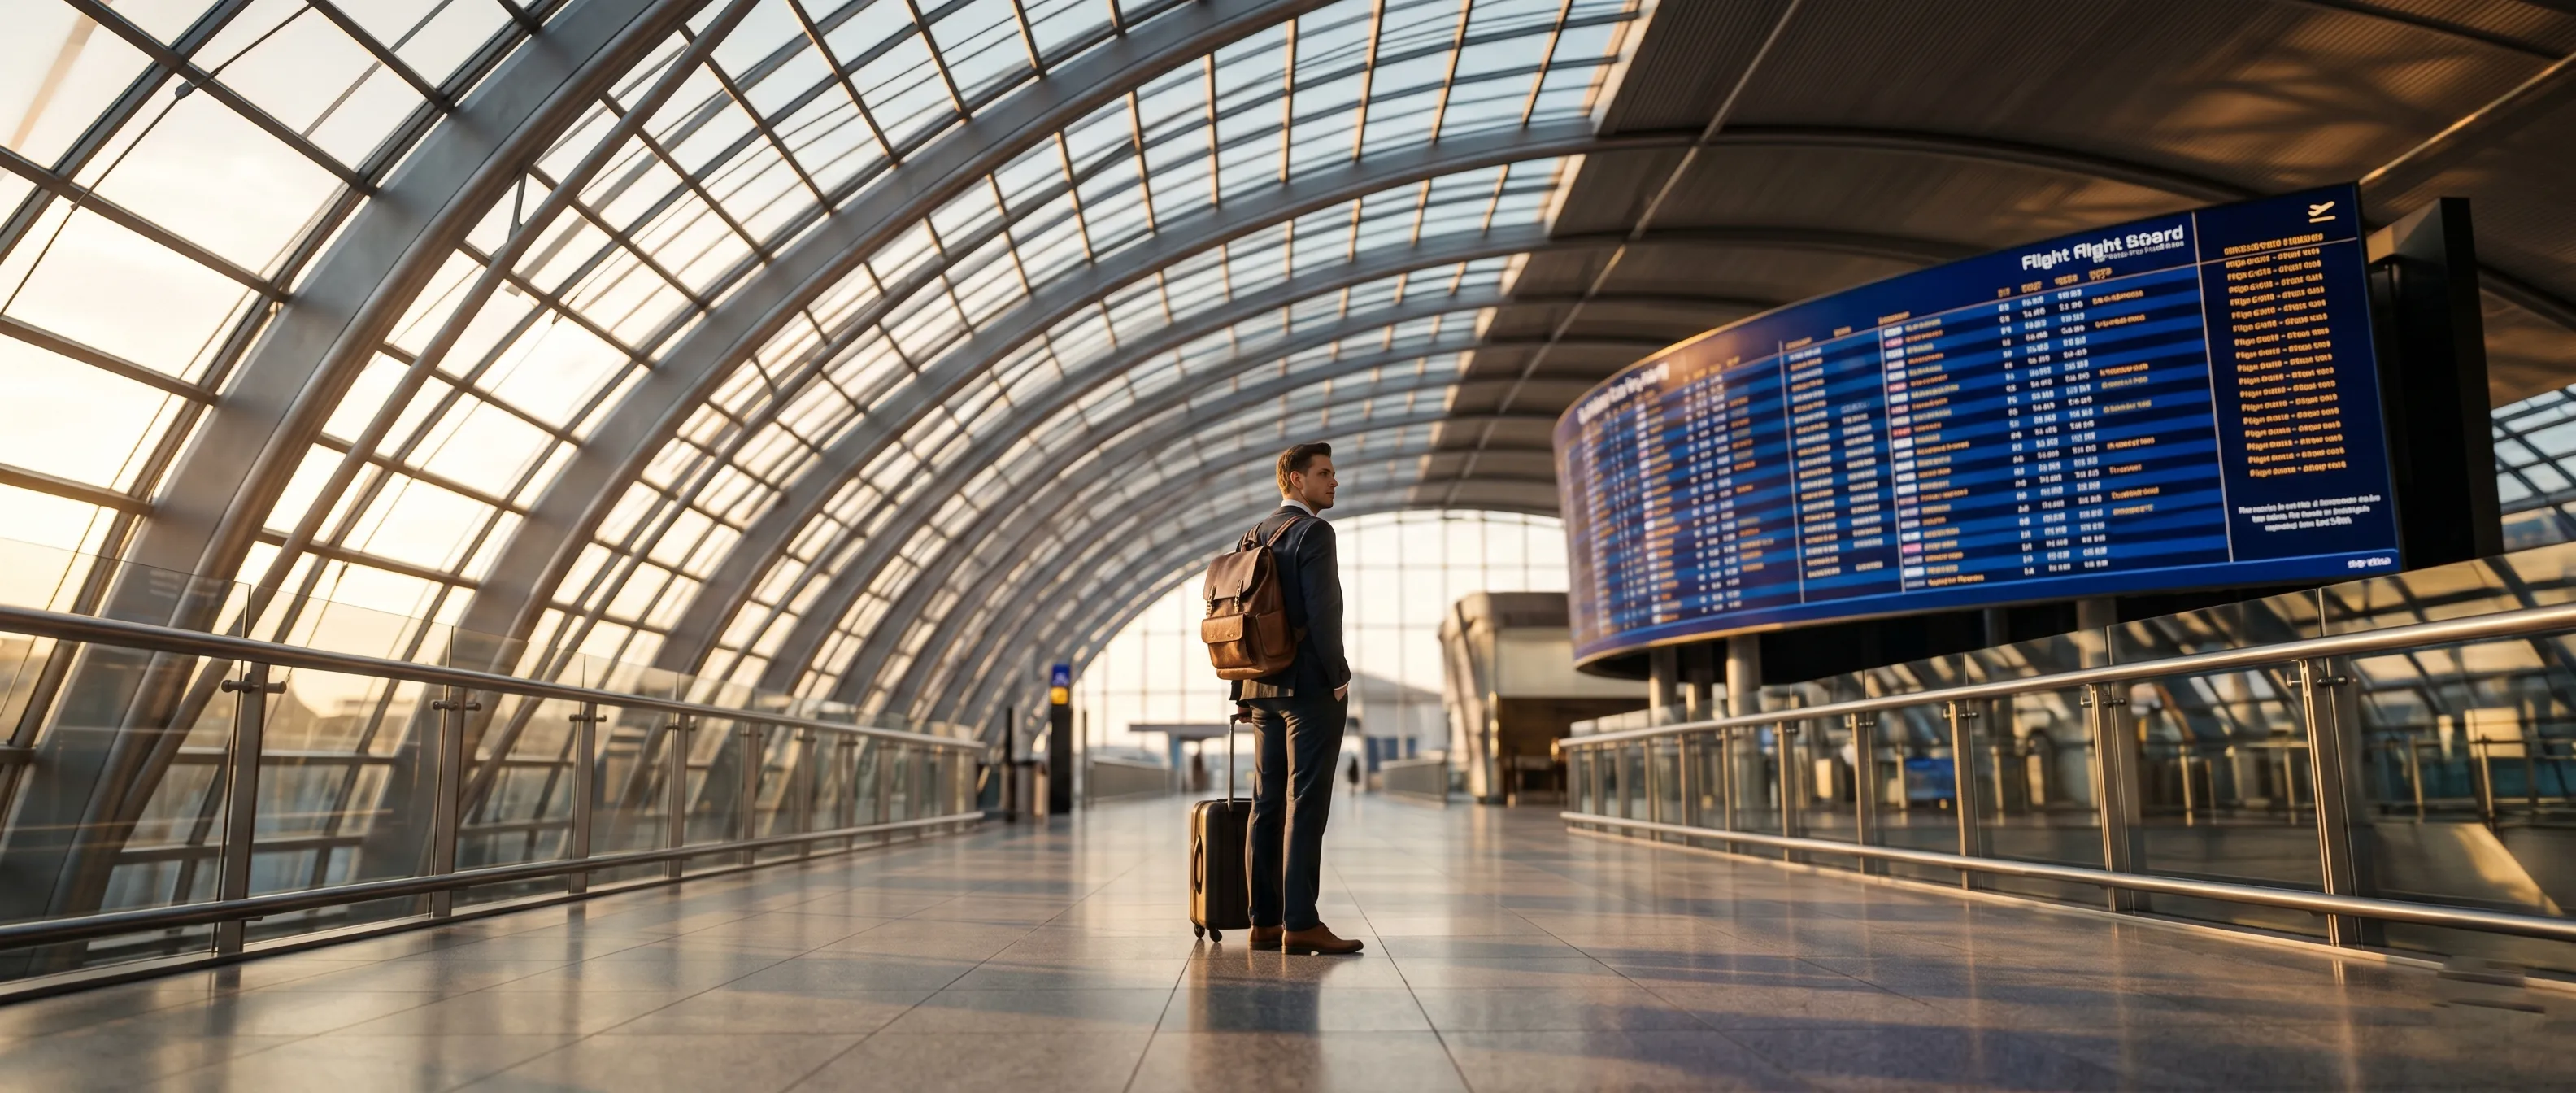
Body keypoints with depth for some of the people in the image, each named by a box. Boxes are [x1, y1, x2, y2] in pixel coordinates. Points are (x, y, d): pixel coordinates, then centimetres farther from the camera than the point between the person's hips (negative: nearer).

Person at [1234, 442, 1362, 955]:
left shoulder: (1255, 536, 15)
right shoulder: (1314, 532, -9)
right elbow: (1323, 612, -18)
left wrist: (1242, 688, 17)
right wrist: (1338, 678, -10)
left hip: (1263, 686, 8)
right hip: (1310, 686, -8)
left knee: (1268, 803, 7)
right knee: (1305, 805, -7)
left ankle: (1265, 921, 10)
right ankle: (1300, 923, -6)